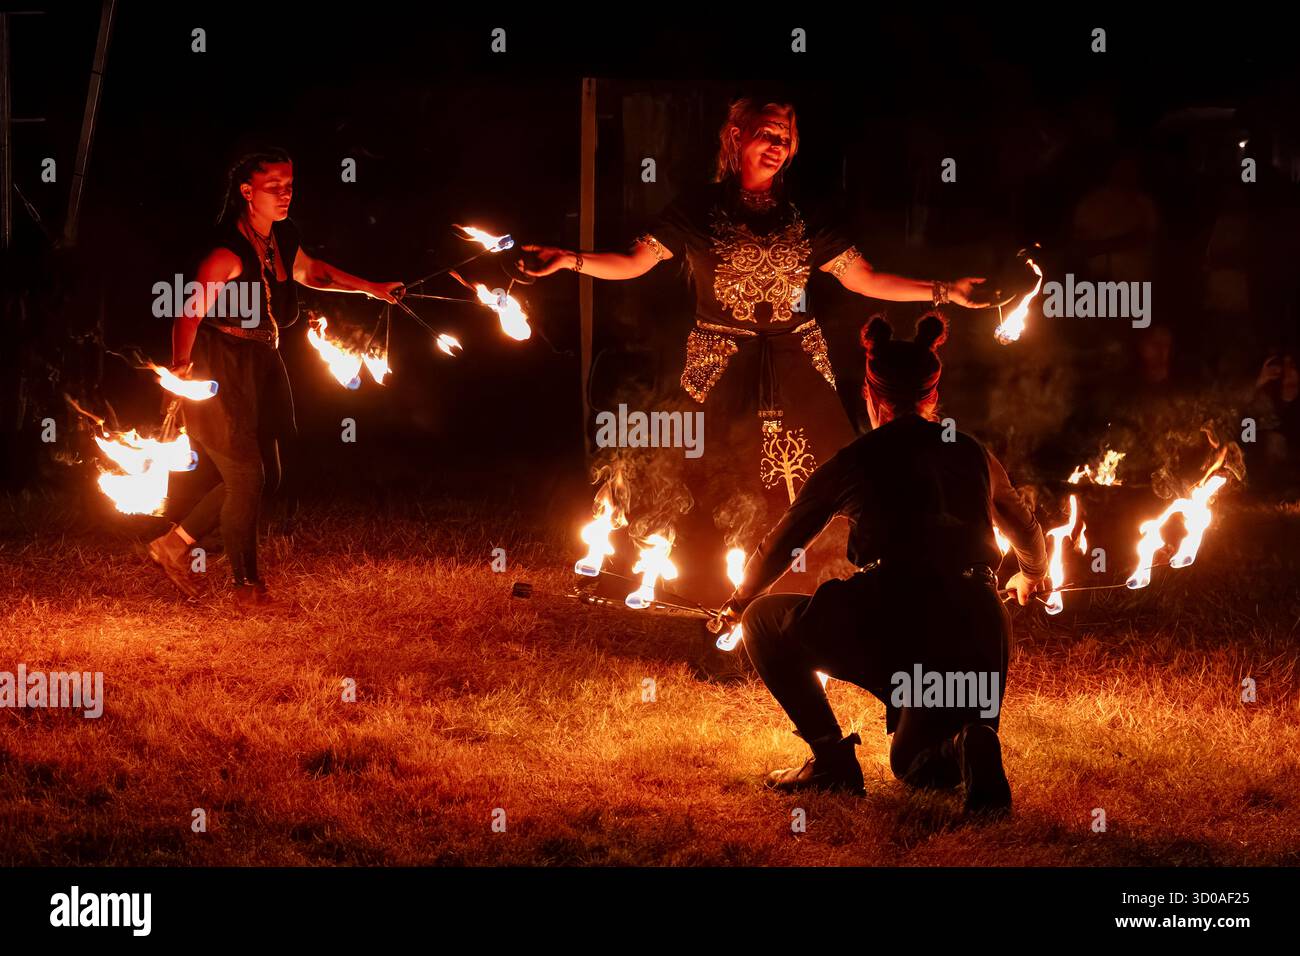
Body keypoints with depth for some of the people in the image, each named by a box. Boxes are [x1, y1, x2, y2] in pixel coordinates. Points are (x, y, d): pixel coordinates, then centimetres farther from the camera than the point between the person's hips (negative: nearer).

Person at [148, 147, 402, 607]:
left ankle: (175, 544, 25)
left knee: (265, 477, 14)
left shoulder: (282, 239, 4)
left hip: (261, 369, 9)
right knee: (246, 477, -1)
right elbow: (190, 313, -29)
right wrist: (181, 367, -38)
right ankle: (248, 587, 14)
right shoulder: (229, 253, -23)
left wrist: (371, 288, 27)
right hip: (223, 373, -9)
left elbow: (310, 271, 25)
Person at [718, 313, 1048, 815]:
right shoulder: (971, 454, 21)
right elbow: (1026, 529, 41)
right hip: (978, 632, 4)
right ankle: (969, 750, -6)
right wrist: (1032, 577, 65)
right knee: (915, 766, 31)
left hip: (895, 625, -4)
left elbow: (781, 544, 26)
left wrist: (740, 601, 47)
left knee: (766, 621, 21)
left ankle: (832, 757, 8)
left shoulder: (854, 460, 12)